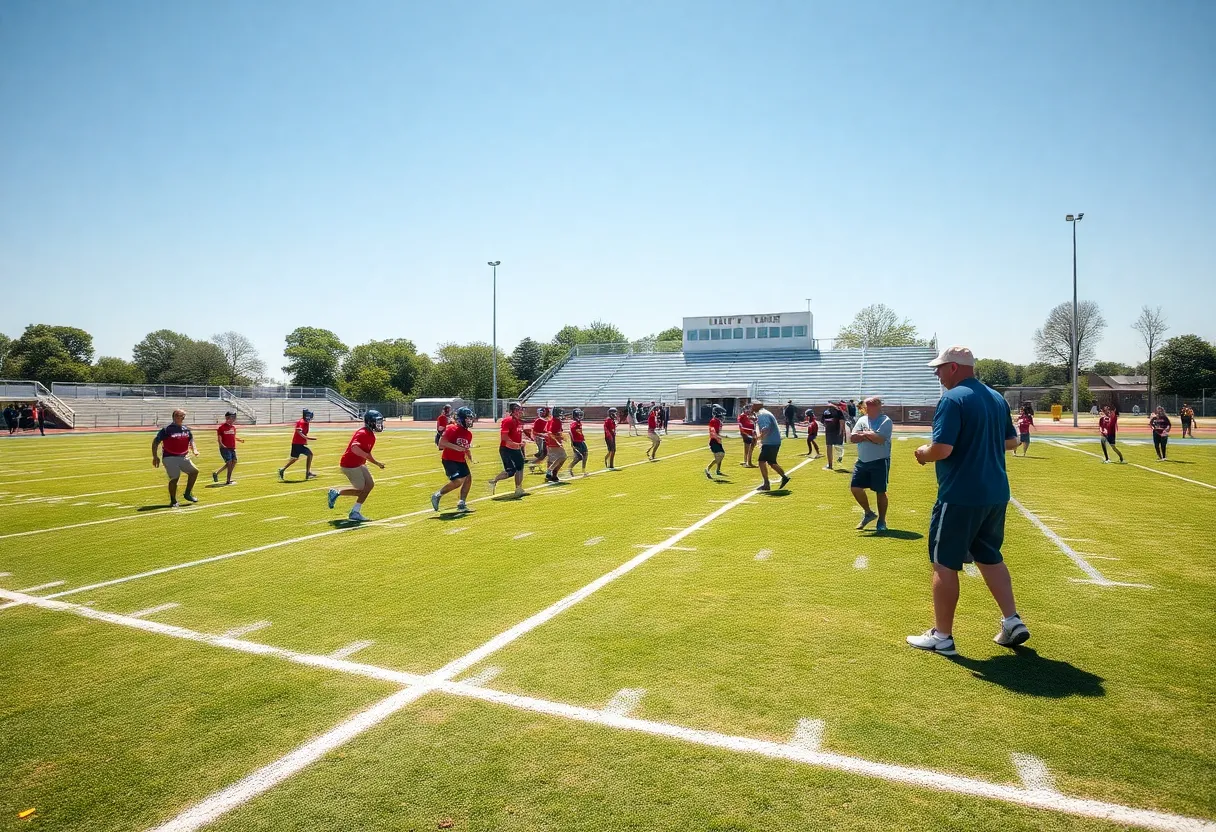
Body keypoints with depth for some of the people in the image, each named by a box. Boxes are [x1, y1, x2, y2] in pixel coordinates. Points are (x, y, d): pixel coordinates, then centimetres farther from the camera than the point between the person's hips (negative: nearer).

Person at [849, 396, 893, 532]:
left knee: (880, 491, 2)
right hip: (862, 461, 6)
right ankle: (868, 513, 25)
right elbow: (852, 438, -1)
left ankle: (881, 521, 17)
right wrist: (869, 435, -14)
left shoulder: (886, 421, -9)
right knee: (855, 487, 4)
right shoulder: (862, 420, 10)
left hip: (880, 462, -6)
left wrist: (865, 433, -10)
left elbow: (879, 439, -23)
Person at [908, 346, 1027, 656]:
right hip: (996, 494, 8)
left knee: (944, 563, 2)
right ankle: (1012, 622, 21)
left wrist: (923, 453, -4)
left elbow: (941, 449, -23)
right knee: (990, 557, 22)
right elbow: (1011, 441, 20)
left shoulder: (953, 399, -16)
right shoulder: (997, 398, 11)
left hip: (960, 497, -8)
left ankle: (941, 636, 10)